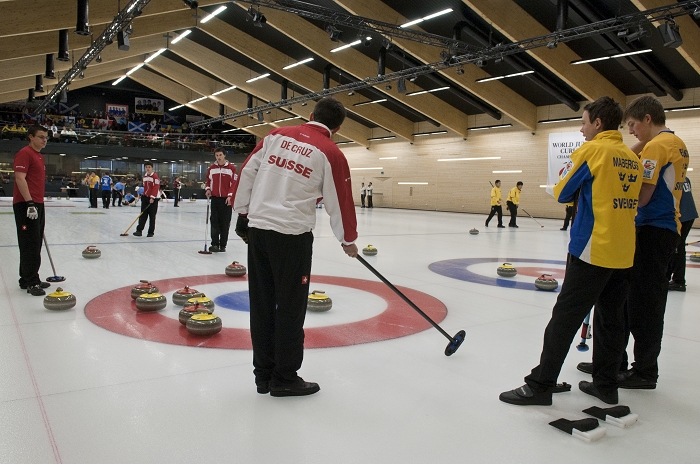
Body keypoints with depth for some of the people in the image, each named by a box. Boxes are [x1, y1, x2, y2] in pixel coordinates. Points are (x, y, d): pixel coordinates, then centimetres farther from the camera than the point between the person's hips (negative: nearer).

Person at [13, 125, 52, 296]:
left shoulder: (39, 156, 19)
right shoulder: (25, 153, -10)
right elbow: (20, 178, -19)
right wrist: (29, 203, -25)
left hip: (37, 205, 10)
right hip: (26, 205, -10)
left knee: (35, 245, 13)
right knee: (30, 245, -8)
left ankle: (28, 279, 22)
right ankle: (31, 282, -5)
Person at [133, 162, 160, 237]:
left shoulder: (155, 176, -12)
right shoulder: (144, 176, 12)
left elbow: (156, 188, -17)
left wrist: (152, 197, -22)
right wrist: (143, 195, 15)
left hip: (153, 199, -6)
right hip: (145, 197, 6)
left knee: (152, 216, 0)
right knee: (143, 215, 2)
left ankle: (151, 232, 6)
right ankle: (139, 230, 0)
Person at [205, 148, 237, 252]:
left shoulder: (231, 168, -3)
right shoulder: (211, 168, 8)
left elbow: (234, 183, -6)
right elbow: (208, 181, 18)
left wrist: (230, 196, -14)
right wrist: (207, 189, 0)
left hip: (227, 199, -3)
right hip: (215, 198, 3)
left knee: (225, 223, 2)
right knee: (214, 222, 0)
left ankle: (223, 245, 9)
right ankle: (215, 244, 3)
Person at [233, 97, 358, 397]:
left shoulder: (277, 135, 9)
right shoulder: (331, 154, -4)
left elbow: (247, 172, 8)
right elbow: (339, 203, 0)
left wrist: (243, 214, 16)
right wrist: (348, 240, 15)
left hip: (257, 227, 5)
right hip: (292, 235, -5)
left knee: (262, 302, 11)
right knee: (291, 306, 5)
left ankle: (263, 373, 23)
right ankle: (284, 378, 15)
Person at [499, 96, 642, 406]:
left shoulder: (591, 150, -9)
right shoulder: (632, 158, 12)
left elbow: (561, 193, -3)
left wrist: (569, 171, 14)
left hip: (592, 251, -7)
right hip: (623, 254, 8)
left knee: (564, 319, -4)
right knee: (610, 319, 14)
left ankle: (541, 384, 1)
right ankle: (606, 384, 23)